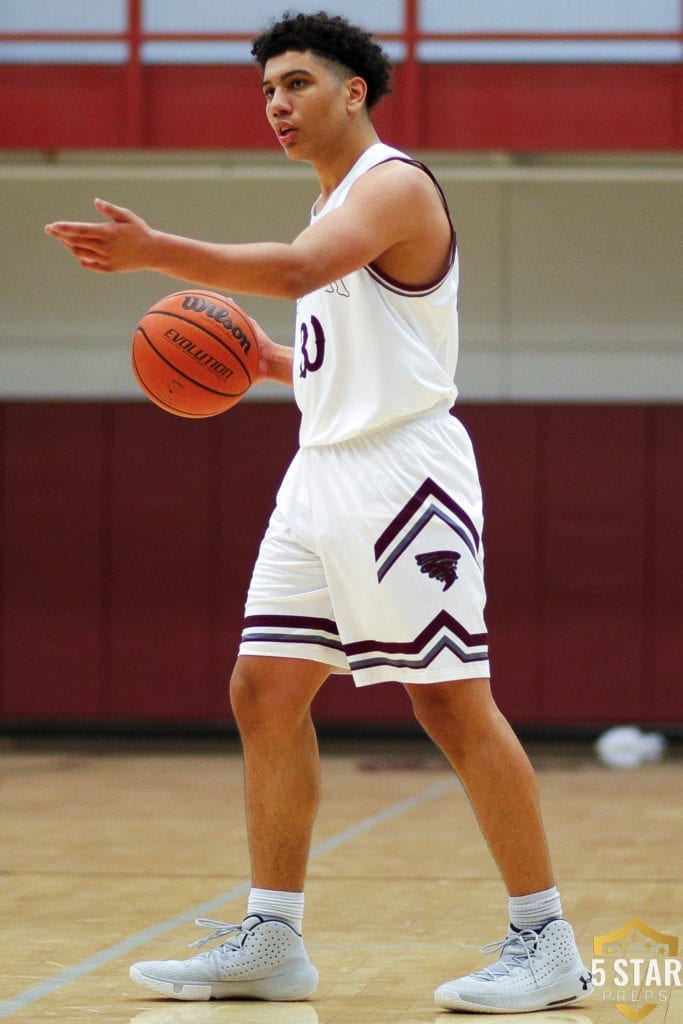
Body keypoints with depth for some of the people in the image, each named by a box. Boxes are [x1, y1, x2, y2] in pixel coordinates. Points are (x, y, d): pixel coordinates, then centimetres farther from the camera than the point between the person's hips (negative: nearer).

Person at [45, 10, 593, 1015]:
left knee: (451, 700, -9)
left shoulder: (394, 184, -10)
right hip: (324, 471, 10)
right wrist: (278, 363, 11)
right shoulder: (332, 205, 20)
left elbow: (300, 269, -29)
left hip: (402, 468, -10)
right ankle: (272, 941, 10)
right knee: (265, 691, 4)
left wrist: (154, 252, -37)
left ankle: (546, 942, -2)